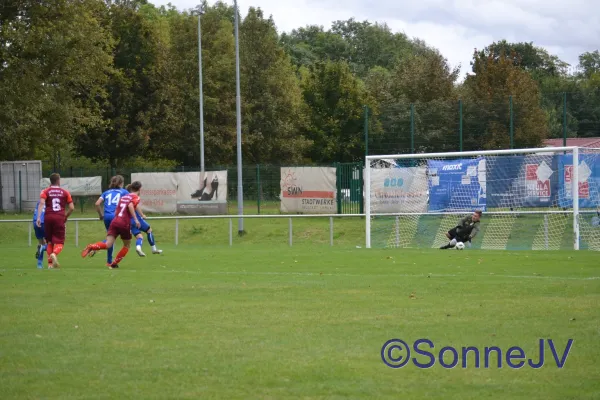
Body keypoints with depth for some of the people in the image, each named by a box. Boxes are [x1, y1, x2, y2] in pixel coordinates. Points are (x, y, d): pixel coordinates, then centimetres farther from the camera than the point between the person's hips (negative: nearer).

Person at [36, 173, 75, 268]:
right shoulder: (65, 192, 10)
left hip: (48, 217, 1)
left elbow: (41, 203, -10)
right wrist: (65, 217, 23)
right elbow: (72, 207, 6)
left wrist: (39, 217, -17)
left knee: (49, 242, 16)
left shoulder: (45, 191, 8)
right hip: (60, 218, -1)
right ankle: (54, 254, -33)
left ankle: (50, 263, 9)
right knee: (59, 242, 0)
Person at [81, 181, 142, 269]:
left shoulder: (124, 197, 22)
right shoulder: (136, 197, 1)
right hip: (125, 224, -5)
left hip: (115, 221, 5)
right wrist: (136, 219, -23)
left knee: (108, 244, -8)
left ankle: (91, 247, -32)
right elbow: (130, 206, -19)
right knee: (127, 245, 18)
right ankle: (114, 264, 15)